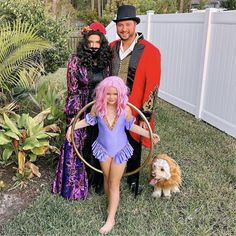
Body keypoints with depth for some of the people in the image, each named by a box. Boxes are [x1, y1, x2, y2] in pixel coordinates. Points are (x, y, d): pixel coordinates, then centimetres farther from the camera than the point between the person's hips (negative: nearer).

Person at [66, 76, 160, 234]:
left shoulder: (125, 109, -22)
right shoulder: (98, 107, -19)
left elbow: (131, 126, -5)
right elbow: (88, 121, 1)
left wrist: (148, 134, -10)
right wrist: (72, 127, -3)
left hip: (120, 150, -2)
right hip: (103, 149, 2)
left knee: (114, 184, 6)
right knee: (107, 179, 20)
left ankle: (111, 219, 20)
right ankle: (112, 205, 46)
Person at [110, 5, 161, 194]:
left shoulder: (150, 51, -13)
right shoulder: (112, 47, 3)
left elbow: (152, 86, -14)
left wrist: (146, 116, -14)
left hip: (134, 110, -4)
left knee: (134, 147, 14)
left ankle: (133, 180, 37)